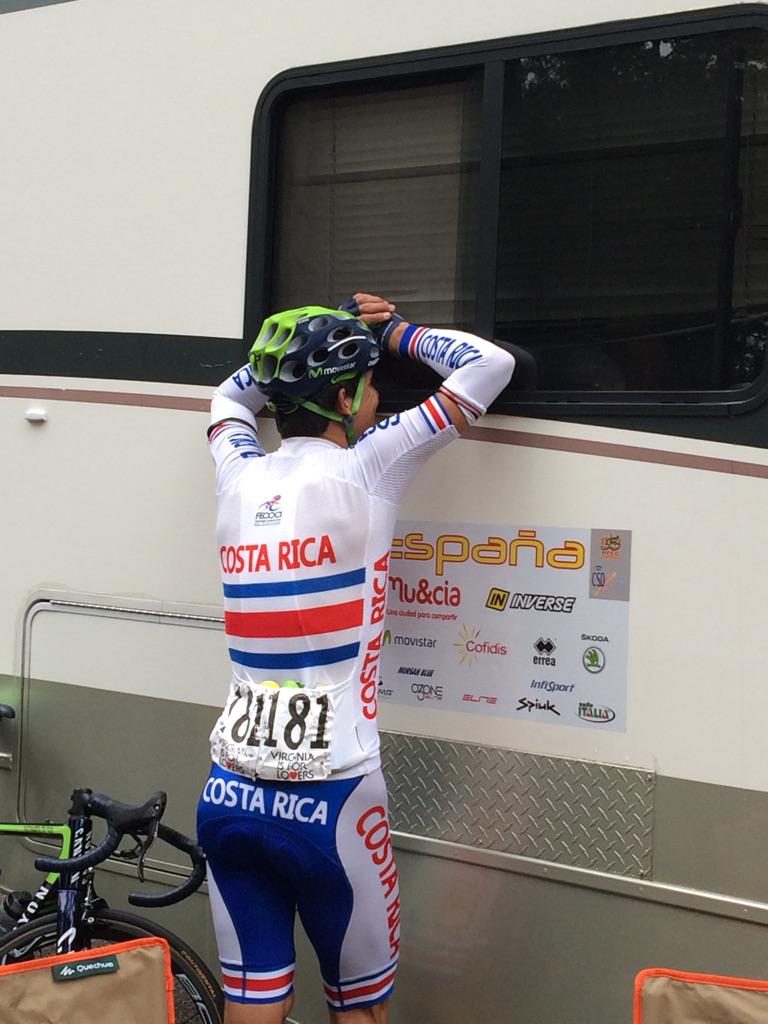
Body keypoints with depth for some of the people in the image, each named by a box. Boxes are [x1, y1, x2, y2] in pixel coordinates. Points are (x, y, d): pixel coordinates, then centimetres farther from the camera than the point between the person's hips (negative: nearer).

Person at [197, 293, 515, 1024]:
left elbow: (230, 394, 30)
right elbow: (491, 365, 0)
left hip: (228, 795, 5)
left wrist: (330, 335, 26)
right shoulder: (363, 470, -8)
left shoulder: (239, 478, 5)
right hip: (326, 800, -5)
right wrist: (397, 333, 14)